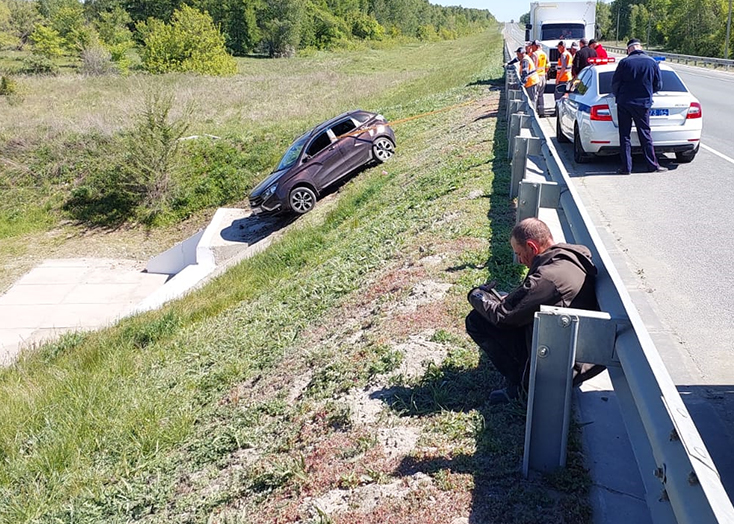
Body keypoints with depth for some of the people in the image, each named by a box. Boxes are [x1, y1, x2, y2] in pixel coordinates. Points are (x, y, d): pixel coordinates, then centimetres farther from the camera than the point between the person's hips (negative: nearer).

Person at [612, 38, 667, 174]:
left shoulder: (624, 62, -4)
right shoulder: (652, 62, 2)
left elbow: (615, 84, -3)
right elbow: (658, 85, 7)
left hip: (624, 103, -1)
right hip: (643, 104, 1)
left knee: (624, 135, 4)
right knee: (645, 134, 9)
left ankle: (626, 167, 3)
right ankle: (653, 165, 11)